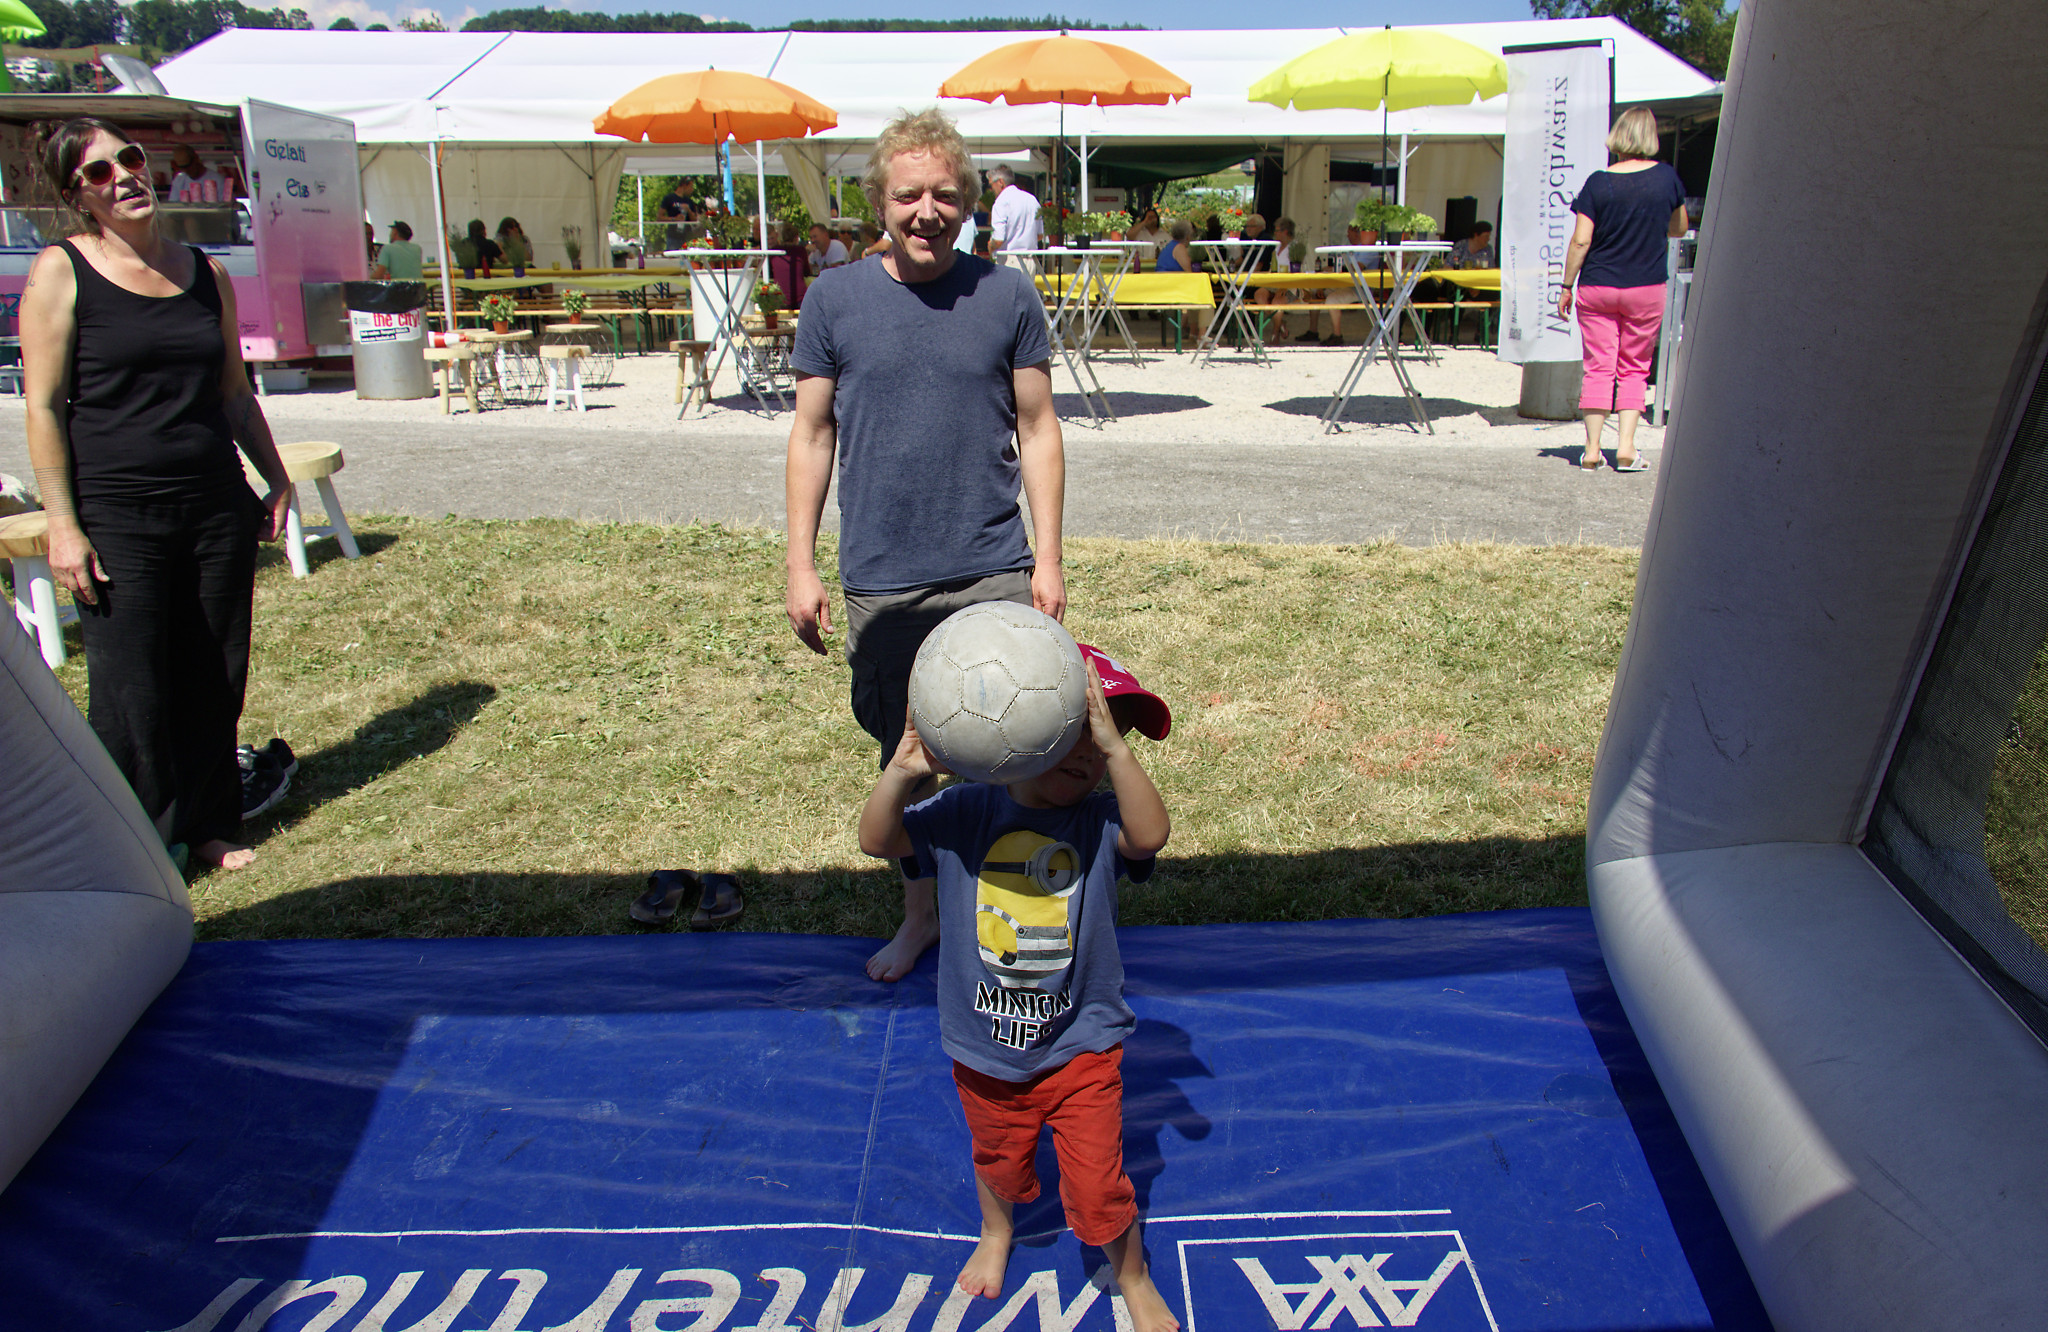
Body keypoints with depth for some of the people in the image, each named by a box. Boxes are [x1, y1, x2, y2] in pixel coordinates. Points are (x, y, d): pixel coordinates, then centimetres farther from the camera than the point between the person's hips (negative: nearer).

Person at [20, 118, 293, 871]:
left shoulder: (205, 274, 11)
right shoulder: (60, 273, -2)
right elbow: (42, 407, -5)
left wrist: (275, 480, 15)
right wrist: (62, 524, -11)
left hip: (217, 505, 4)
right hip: (116, 515, -4)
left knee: (214, 678, 9)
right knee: (130, 693, -1)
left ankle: (208, 825, 25)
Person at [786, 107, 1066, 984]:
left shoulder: (1007, 296, 1)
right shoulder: (834, 299, 1)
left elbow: (1038, 430, 4)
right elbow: (812, 436, 6)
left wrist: (1047, 558, -1)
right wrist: (800, 567, 2)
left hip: (994, 574, -1)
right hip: (880, 582, 1)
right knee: (905, 752, 14)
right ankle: (920, 914, 34)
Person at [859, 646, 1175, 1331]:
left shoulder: (1100, 821, -16)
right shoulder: (966, 811, -12)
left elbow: (1150, 836, -37)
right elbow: (877, 839, -18)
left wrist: (1115, 746, -48)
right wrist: (902, 772, -36)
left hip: (1080, 1048, -2)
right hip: (985, 1049, 2)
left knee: (1097, 1190, 4)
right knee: (997, 1161, 27)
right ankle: (996, 1234, 62)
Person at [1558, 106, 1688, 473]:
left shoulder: (1598, 182, -7)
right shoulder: (1666, 177, -1)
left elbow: (1581, 241, -9)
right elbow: (1679, 229, 12)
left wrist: (1566, 285, 0)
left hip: (1597, 287, -1)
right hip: (1647, 287, 1)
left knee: (1598, 367, 4)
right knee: (1634, 367, 10)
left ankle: (1592, 449, 2)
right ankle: (1626, 447, 0)